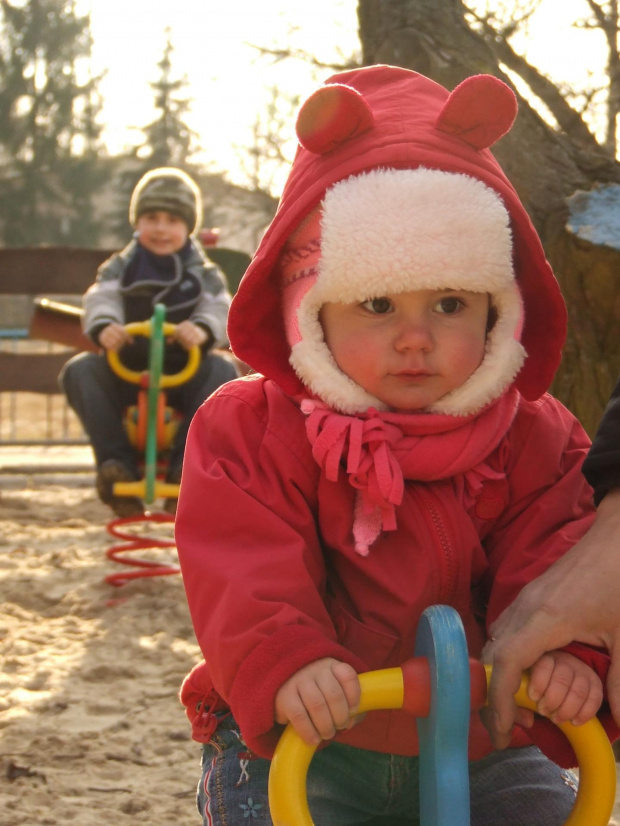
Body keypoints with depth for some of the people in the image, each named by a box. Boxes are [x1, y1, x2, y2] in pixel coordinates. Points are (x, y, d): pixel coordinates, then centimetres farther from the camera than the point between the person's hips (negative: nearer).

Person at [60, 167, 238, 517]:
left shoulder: (203, 273, 11)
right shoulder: (121, 267, 12)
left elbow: (220, 308, -5)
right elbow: (100, 298, -6)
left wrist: (203, 328, -31)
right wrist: (103, 326, -31)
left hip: (184, 374, -1)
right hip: (125, 372, 1)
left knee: (223, 371, -32)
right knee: (79, 370, -27)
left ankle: (184, 468, -34)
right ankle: (117, 461, -33)